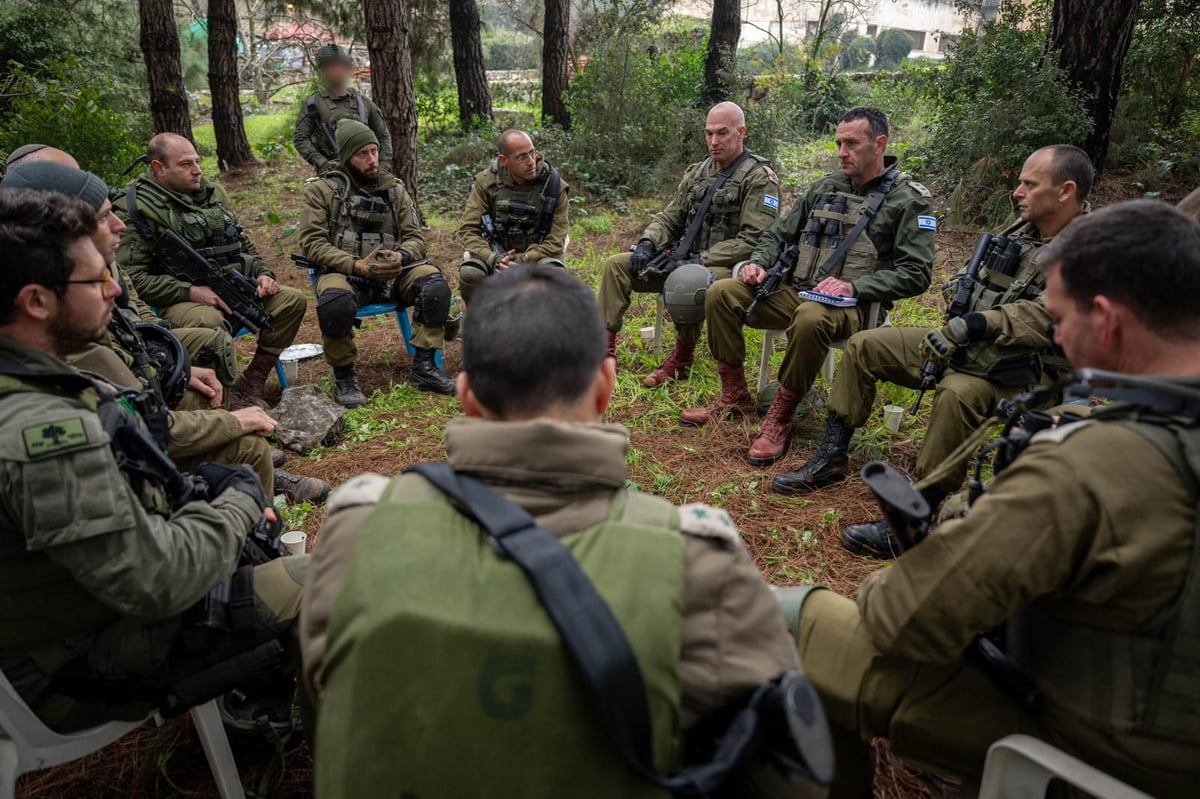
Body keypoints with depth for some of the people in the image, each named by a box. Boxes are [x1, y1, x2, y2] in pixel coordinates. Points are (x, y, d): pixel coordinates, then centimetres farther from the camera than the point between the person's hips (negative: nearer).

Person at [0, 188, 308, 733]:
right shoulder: (44, 431, -34)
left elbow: (109, 483, 9)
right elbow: (155, 583, -31)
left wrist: (214, 483, -4)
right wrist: (240, 502, -15)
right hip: (81, 669, -9)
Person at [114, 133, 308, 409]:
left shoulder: (212, 192, 16)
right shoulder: (135, 207, -5)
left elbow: (244, 244, 25)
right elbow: (132, 277, -12)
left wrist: (263, 273, 4)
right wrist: (190, 292, -21)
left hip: (233, 289, 7)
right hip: (180, 301, -7)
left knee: (292, 300, -12)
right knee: (209, 322, -39)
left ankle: (251, 384, -5)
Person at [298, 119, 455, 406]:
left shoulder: (394, 188, 15)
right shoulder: (321, 189, 5)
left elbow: (415, 236, 11)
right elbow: (312, 243, -4)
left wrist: (401, 256, -14)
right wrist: (357, 265, -19)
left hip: (392, 272, 3)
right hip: (343, 272, -3)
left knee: (435, 283, -25)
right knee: (334, 303, -37)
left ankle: (424, 367, -12)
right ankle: (344, 374, -11)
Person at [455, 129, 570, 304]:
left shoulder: (554, 185, -12)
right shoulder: (486, 182, -8)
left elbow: (555, 240, -13)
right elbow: (467, 229, -10)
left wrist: (522, 260, -30)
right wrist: (493, 259, -29)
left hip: (536, 255, -1)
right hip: (495, 254, 1)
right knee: (469, 273, -29)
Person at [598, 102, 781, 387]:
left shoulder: (760, 178, -7)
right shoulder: (697, 173, 15)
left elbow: (753, 240, -16)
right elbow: (669, 217, 17)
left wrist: (700, 260, -20)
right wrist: (647, 243, -6)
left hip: (726, 267, -7)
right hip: (686, 258, 7)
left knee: (686, 282, -40)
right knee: (616, 265, -7)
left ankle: (681, 359, -16)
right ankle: (604, 346, -7)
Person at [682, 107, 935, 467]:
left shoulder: (909, 199, -2)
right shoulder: (826, 187, 15)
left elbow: (915, 274, -9)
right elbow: (779, 234, 21)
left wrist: (854, 286, -22)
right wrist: (759, 262, -1)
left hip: (852, 306, -6)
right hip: (796, 293, 6)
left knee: (811, 317, -41)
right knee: (721, 293, -13)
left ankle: (781, 417, -22)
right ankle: (734, 397, -3)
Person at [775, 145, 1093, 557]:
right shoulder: (1022, 229, 10)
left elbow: (1046, 316, -29)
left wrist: (974, 325, -36)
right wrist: (963, 285, -2)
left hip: (1025, 365, -8)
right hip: (970, 345, 9)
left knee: (958, 393, -41)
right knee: (864, 345, 1)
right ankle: (832, 458, 5)